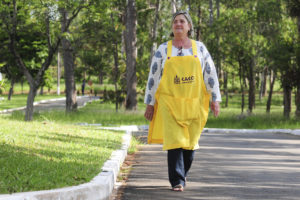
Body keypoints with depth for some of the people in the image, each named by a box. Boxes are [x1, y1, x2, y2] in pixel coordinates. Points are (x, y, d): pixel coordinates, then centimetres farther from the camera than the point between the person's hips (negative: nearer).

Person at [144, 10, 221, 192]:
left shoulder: (199, 48, 7)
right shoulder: (163, 50, 5)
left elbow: (210, 73, 7)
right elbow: (153, 77, 6)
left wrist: (215, 100, 1)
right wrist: (150, 105, 4)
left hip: (194, 104, 1)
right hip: (170, 103, -1)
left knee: (190, 142, 7)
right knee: (174, 141, -10)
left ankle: (183, 173, 30)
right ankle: (177, 182, -8)